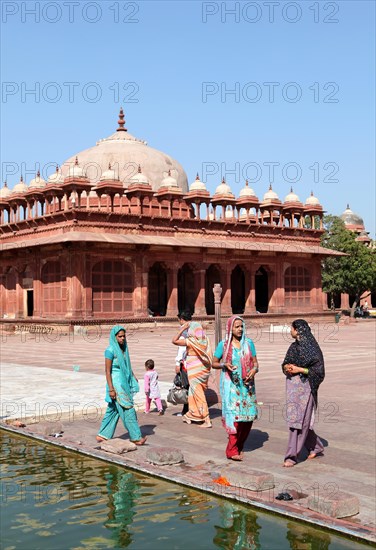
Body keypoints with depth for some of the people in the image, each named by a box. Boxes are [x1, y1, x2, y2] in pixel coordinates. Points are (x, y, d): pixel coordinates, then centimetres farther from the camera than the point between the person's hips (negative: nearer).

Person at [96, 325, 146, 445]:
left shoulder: (123, 349, 10)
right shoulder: (110, 350, -14)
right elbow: (108, 371, -15)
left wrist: (133, 377, 10)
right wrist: (111, 389, -19)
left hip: (124, 383, 8)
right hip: (116, 383, -8)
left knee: (113, 410, 12)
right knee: (127, 410, -5)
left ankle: (102, 435, 20)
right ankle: (135, 437, 1)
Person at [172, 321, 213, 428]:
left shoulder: (191, 341, -18)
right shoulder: (205, 340, -1)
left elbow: (174, 341, -16)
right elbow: (209, 356, 7)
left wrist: (183, 329, -13)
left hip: (194, 371, -6)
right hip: (204, 370, 6)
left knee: (199, 395, 0)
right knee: (194, 392, 20)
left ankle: (207, 421, -1)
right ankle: (190, 415, 33)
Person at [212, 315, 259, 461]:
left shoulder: (248, 343, 6)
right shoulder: (223, 345, -1)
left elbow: (255, 362, 9)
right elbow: (214, 363, 6)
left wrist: (254, 370, -12)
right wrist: (224, 365, -14)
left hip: (246, 385, 4)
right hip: (230, 385, -3)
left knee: (249, 415, 4)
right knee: (234, 415, -11)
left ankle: (239, 446, 22)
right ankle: (232, 450, -3)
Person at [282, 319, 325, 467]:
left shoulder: (312, 348, -11)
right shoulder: (294, 346, 12)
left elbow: (318, 369, -13)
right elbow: (285, 364, 19)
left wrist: (298, 369, -16)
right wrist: (287, 367, -5)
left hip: (305, 386, -8)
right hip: (292, 385, 8)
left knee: (299, 420, -7)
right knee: (294, 418, 12)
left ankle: (292, 455, -4)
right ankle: (316, 447, 29)